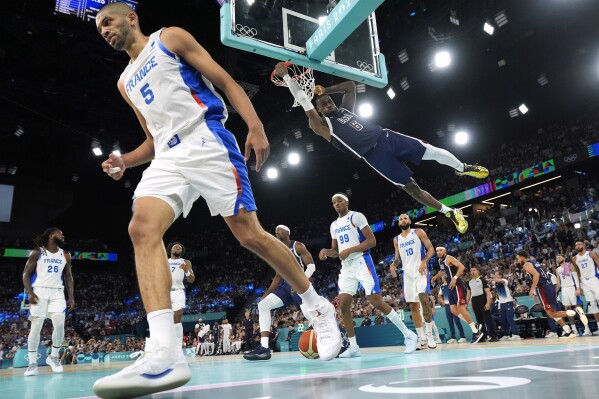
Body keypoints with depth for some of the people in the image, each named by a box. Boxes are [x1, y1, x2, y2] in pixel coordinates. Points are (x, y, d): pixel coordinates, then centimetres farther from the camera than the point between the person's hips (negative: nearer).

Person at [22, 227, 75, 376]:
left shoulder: (65, 255, 11)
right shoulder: (37, 252, 0)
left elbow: (68, 277, 14)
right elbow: (26, 274, -1)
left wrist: (71, 297, 6)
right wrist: (30, 292, -15)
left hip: (57, 292, 3)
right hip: (39, 291, -3)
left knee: (59, 324, -11)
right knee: (36, 327, -4)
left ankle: (54, 357, 8)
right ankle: (32, 363, 7)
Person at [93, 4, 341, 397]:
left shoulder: (170, 38, 10)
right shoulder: (126, 82, 28)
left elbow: (226, 81, 1)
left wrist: (255, 126, -14)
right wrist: (124, 161, 10)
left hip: (206, 141, -6)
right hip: (168, 156, 6)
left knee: (250, 235, -10)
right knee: (142, 229, -21)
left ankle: (320, 309, 10)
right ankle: (165, 353, -30)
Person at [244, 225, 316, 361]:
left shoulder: (298, 246, -3)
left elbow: (311, 266, -12)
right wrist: (266, 294, 17)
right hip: (286, 285, 7)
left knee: (308, 311, -28)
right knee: (263, 305, -8)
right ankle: (264, 348, -13)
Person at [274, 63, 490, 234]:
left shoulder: (345, 109, 19)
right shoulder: (322, 126, 1)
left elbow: (351, 85, 24)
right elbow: (304, 102, -5)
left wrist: (327, 90, 15)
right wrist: (286, 76, -7)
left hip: (386, 137, 6)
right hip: (375, 156, -5)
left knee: (432, 151, 3)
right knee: (411, 187, -4)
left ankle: (462, 168, 30)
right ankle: (450, 212, 10)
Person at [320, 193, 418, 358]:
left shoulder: (356, 216, -5)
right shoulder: (334, 225, 17)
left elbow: (372, 241, -11)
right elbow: (335, 251, 20)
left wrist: (350, 250, -18)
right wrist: (326, 251, -3)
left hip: (362, 262, -7)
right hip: (346, 267, 7)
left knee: (377, 302, -11)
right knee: (343, 305, -4)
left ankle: (408, 335, 4)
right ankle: (353, 347, 5)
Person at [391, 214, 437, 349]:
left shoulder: (419, 232, 3)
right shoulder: (396, 239, 14)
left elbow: (431, 249, -1)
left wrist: (424, 261, -19)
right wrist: (393, 264, -6)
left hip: (420, 270, -4)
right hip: (407, 273, 5)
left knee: (424, 299, -20)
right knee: (413, 306, 2)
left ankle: (429, 335, -8)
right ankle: (422, 339, 9)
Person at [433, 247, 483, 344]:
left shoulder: (449, 258, -12)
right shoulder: (440, 260, 15)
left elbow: (462, 267, -24)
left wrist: (455, 278, -28)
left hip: (457, 285, -9)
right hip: (451, 287, 9)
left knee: (461, 308, -12)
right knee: (453, 310, 4)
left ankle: (476, 332, -3)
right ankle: (475, 326, 13)